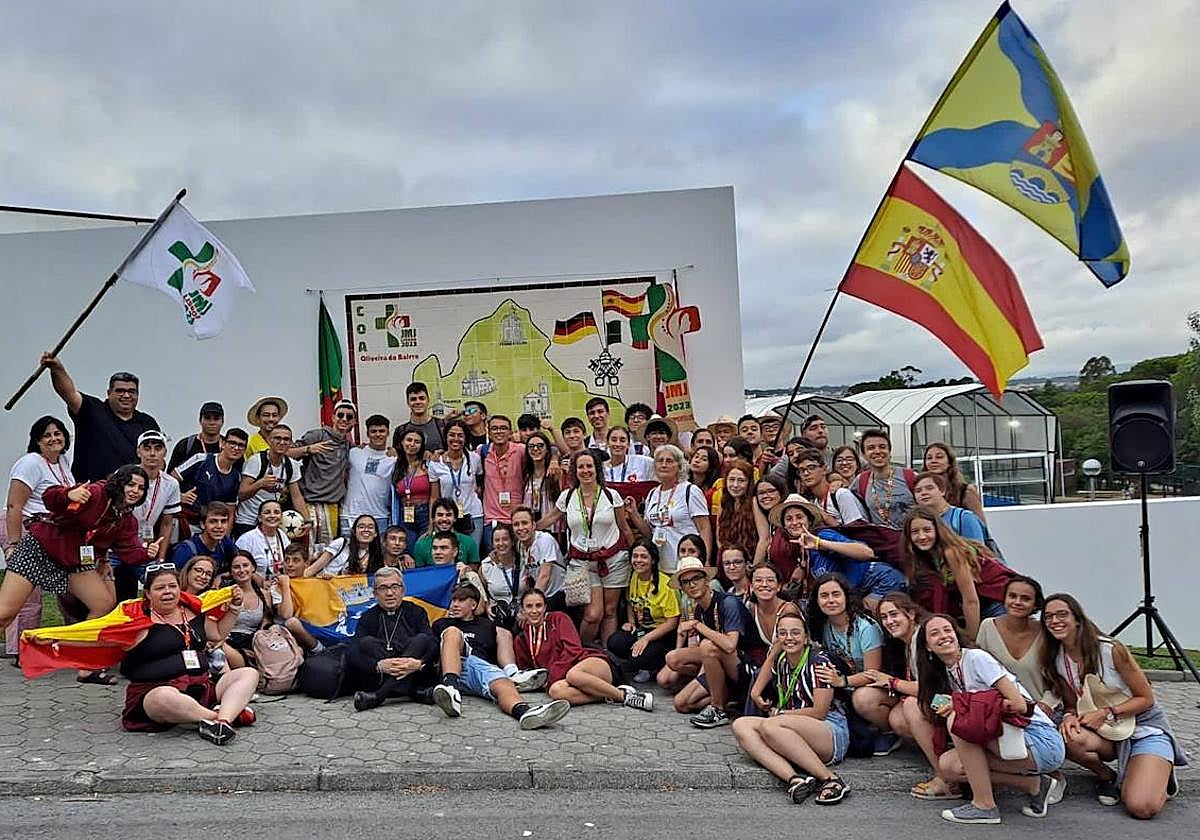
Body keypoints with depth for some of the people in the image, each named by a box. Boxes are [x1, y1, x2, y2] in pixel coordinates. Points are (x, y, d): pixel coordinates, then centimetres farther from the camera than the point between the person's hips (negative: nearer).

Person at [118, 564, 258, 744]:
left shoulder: (192, 612, 16)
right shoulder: (142, 620, -3)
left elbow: (218, 633, 28)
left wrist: (234, 608, 20)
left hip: (202, 687, 7)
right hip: (155, 691, -7)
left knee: (249, 674, -6)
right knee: (165, 697, -42)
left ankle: (223, 719, -33)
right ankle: (231, 713, -26)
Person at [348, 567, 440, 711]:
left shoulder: (416, 612, 14)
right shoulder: (368, 617, 14)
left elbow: (433, 645, -2)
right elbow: (352, 654, -4)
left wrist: (419, 664, -24)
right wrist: (379, 666, -23)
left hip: (415, 676, 0)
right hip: (379, 677, 0)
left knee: (422, 639, -22)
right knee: (367, 643, -20)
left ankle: (378, 695, -36)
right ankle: (417, 693, -31)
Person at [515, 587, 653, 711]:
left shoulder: (558, 619, 10)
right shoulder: (521, 641, 19)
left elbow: (573, 650, -3)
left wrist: (554, 673, -14)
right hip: (561, 678, 2)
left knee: (573, 675, -40)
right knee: (556, 691, -36)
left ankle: (623, 695, -25)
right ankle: (609, 696, -30)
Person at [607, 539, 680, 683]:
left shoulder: (665, 583, -18)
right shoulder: (633, 578, 1)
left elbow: (672, 622, -16)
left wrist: (646, 639, -22)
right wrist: (631, 622, 4)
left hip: (663, 634, -6)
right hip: (641, 628, 6)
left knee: (640, 658, -30)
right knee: (613, 643, -22)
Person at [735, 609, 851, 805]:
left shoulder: (819, 661, -7)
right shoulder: (780, 661, 12)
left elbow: (818, 712, -12)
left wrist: (780, 714, -2)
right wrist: (756, 693, 8)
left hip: (833, 733, -7)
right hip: (793, 740, 7)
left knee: (769, 725, -32)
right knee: (740, 726, -16)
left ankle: (830, 779, -30)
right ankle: (794, 778, -35)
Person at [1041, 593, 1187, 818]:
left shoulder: (1111, 649, -19)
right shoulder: (1055, 661, -5)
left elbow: (1146, 698, -11)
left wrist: (1106, 713, -23)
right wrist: (1070, 716, -18)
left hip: (1145, 726, -4)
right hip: (1104, 731, 4)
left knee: (1142, 808, -24)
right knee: (1070, 740, -33)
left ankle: (1162, 773, 12)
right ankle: (1107, 776, 1)